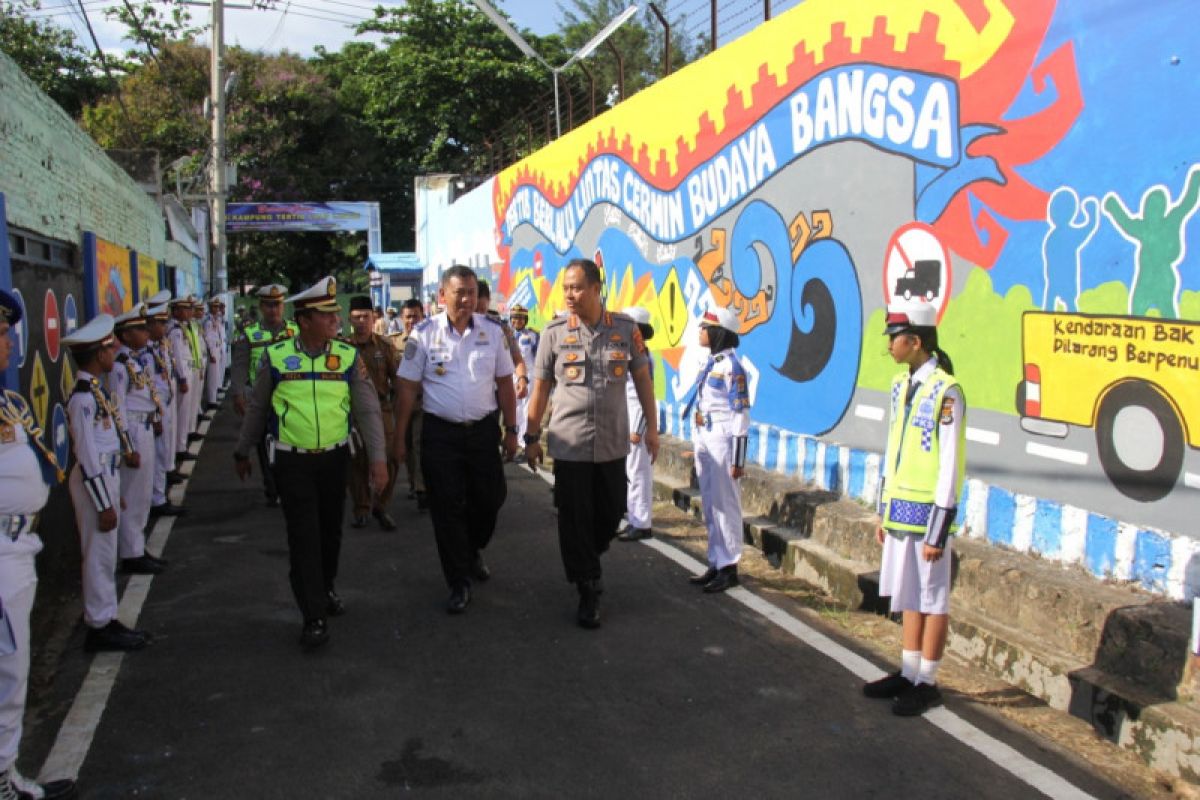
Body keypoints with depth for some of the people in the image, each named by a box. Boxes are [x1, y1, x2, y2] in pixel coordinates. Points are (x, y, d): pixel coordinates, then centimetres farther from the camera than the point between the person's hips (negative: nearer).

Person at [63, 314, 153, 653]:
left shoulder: (98, 390, 8)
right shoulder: (84, 398, -20)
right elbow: (88, 457, -21)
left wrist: (114, 495, 20)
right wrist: (104, 505, -18)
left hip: (108, 476, 9)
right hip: (94, 484, -9)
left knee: (106, 554, 16)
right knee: (99, 555, 1)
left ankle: (107, 620, 27)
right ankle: (99, 628, 13)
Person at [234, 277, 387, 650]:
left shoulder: (349, 357, -5)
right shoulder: (275, 357, -7)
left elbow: (368, 409, -4)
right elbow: (257, 409, 6)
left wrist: (378, 457, -10)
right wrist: (242, 451, 14)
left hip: (335, 458, 2)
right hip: (292, 461, -2)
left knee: (330, 531, 15)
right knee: (304, 536, -3)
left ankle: (325, 590, 38)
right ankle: (314, 617, 4)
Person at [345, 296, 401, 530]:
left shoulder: (385, 346, 3)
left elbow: (397, 379, 4)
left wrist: (397, 409, -2)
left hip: (382, 410, 0)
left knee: (389, 460, -4)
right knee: (356, 462, 7)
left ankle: (381, 507, 14)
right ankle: (361, 509, 21)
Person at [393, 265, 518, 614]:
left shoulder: (492, 331, 1)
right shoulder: (424, 334, -5)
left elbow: (505, 384, 7)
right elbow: (408, 389, -3)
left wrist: (511, 430, 6)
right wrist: (399, 438, -4)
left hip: (484, 429, 2)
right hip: (440, 432, -2)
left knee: (490, 498, 10)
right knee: (448, 508, 2)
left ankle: (473, 550, 41)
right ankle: (459, 582, 16)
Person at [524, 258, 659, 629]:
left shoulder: (626, 329, -2)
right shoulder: (554, 332, -4)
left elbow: (642, 378, 7)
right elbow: (541, 388, 2)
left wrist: (652, 427, 6)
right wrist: (533, 436, 3)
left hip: (613, 442, 2)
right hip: (570, 442, -1)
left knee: (610, 514, 12)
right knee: (575, 518, 3)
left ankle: (586, 560, 41)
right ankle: (588, 590, 18)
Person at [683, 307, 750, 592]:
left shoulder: (731, 366, -14)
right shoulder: (711, 363, 12)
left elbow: (741, 414, -15)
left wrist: (738, 459, -17)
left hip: (721, 443, -9)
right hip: (704, 442, 9)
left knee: (725, 506, -1)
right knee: (710, 506, 13)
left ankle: (728, 568, 8)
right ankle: (716, 564, 23)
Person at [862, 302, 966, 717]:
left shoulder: (946, 392, -16)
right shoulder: (901, 385, 9)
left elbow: (950, 465, -16)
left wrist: (938, 531, -15)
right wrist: (883, 511, 16)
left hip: (927, 511, -8)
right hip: (900, 509, 8)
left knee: (932, 600, 6)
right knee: (908, 596, 16)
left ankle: (927, 683, 18)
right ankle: (908, 674, 27)